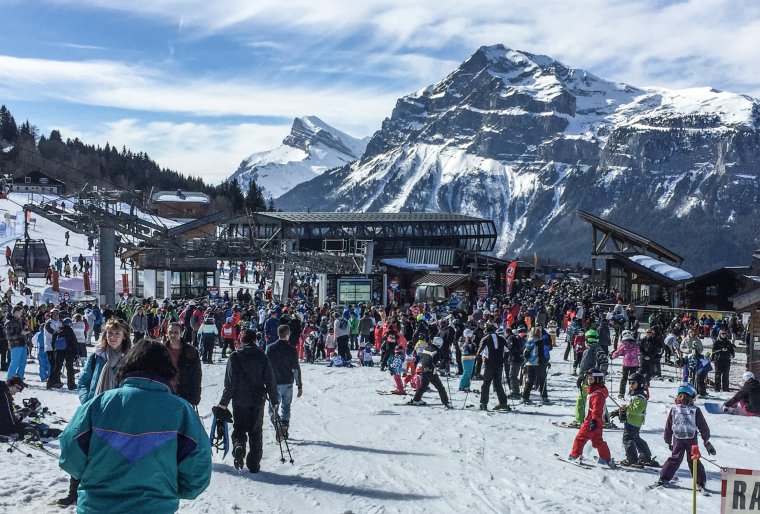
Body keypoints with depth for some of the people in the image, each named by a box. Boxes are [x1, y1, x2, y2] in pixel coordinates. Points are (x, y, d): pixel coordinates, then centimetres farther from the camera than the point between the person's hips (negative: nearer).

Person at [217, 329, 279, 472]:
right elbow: (270, 380, 0)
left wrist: (224, 402, -2)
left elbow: (230, 382, -8)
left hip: (240, 400, -1)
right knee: (256, 431, 11)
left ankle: (238, 446, -20)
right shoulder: (262, 356, -1)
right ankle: (254, 464, 12)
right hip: (258, 399, 1)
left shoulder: (235, 356, -5)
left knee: (239, 428, 11)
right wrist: (274, 400, 10)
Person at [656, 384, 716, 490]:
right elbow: (703, 427, 0)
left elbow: (668, 428, 5)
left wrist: (669, 441, 17)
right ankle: (700, 482, 9)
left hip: (677, 439, 1)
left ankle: (664, 478, 8)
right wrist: (706, 441, 13)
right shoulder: (695, 410, -7)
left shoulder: (673, 409, -1)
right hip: (692, 440, -1)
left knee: (674, 459, 12)